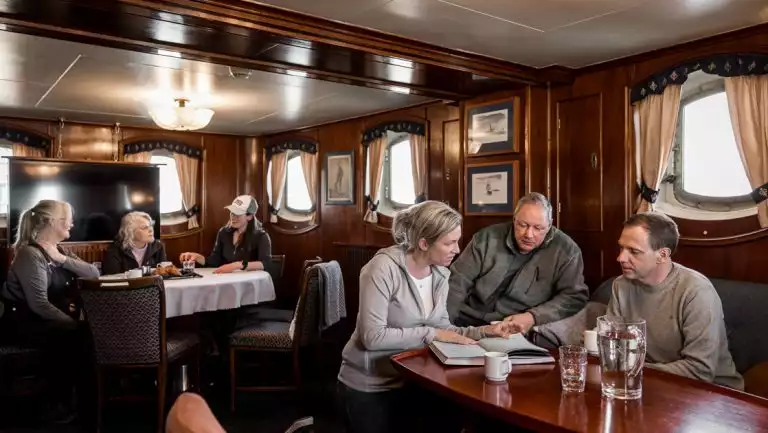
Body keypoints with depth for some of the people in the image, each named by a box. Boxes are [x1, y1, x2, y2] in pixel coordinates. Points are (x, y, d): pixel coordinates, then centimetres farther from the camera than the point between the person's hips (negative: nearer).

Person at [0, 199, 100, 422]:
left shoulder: (58, 250, 7)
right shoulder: (30, 254, -19)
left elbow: (94, 273, -2)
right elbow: (39, 304, -28)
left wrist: (63, 259, -13)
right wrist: (73, 322, -27)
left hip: (49, 318, 8)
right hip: (24, 321, -8)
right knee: (72, 333, -30)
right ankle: (60, 402, -12)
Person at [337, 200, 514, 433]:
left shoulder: (440, 273, 0)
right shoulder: (384, 268, -24)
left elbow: (440, 327, 1)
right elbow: (372, 337, -28)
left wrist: (482, 331, -13)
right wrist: (430, 334, -25)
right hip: (369, 386, -6)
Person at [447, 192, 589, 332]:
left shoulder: (566, 251, -3)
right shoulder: (486, 238, 1)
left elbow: (575, 297, -4)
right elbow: (458, 281, 1)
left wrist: (533, 317, -19)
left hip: (520, 333, 0)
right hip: (470, 321, 1)